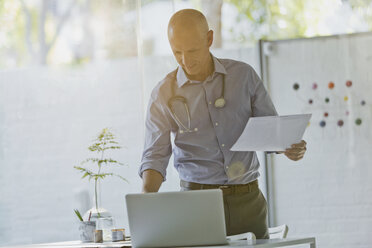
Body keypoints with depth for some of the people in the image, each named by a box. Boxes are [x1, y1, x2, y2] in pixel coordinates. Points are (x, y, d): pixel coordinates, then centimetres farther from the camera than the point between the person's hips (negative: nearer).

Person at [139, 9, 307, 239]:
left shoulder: (243, 75, 4)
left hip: (247, 198, 1)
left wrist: (291, 148, -13)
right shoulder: (164, 95, 0)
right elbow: (156, 155, -3)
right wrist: (147, 193, -22)